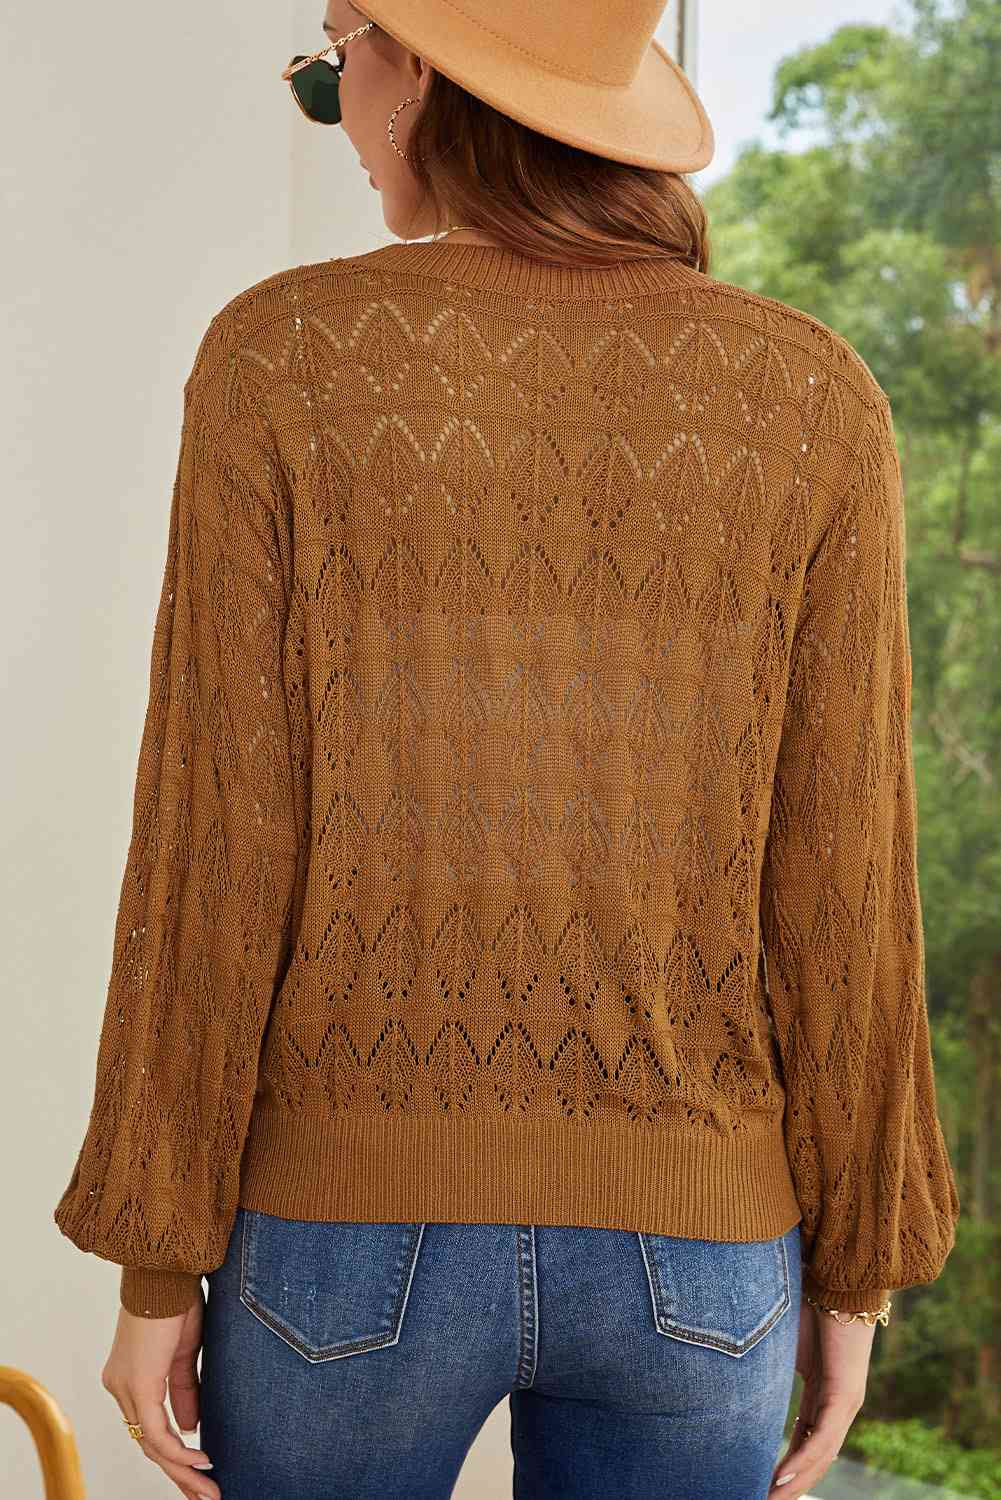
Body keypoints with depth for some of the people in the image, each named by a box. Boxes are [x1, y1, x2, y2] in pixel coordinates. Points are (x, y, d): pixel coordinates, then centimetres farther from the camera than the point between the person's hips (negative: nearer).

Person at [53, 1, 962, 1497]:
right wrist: (854, 1267, 7)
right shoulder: (812, 397, -3)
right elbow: (839, 880, -4)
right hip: (681, 1240, 2)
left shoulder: (283, 355, -8)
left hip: (360, 1217, -1)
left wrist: (156, 1259, -1)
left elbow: (219, 843, -10)